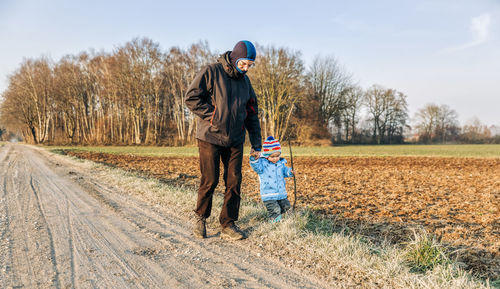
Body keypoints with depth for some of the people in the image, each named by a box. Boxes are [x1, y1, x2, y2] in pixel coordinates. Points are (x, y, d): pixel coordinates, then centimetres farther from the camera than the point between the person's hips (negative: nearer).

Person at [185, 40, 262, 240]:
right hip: (210, 137, -5)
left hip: (235, 140, 5)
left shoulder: (244, 80, 13)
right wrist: (213, 116, -15)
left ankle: (228, 225, 11)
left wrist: (256, 142, 12)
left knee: (234, 182, 1)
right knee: (209, 181, 1)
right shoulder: (211, 72, -6)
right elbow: (191, 98, -11)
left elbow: (252, 112, 16)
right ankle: (200, 218, 23)